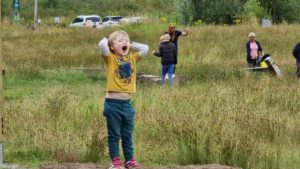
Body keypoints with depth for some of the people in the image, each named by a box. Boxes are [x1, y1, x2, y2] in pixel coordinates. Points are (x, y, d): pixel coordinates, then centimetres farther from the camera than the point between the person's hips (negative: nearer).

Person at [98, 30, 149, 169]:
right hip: (113, 103, -5)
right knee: (114, 135, 4)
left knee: (128, 135, 13)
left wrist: (132, 46, 9)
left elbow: (145, 48, 8)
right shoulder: (110, 58, -7)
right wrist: (106, 39, -2)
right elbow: (102, 45, -23)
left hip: (127, 104, 5)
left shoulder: (132, 58, 8)